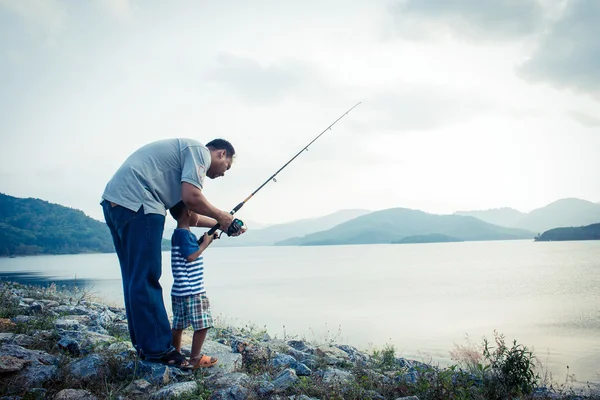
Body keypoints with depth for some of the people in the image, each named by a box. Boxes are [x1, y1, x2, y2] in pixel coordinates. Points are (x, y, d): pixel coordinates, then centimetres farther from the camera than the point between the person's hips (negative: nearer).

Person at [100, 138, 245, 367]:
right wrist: (221, 217, 2)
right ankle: (158, 350, -2)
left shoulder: (184, 151, 28)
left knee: (135, 279, 13)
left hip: (115, 201, 11)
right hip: (136, 202, -11)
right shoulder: (199, 151, 0)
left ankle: (144, 345, 20)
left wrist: (221, 225, 26)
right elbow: (191, 198, -14)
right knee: (146, 280, -7)